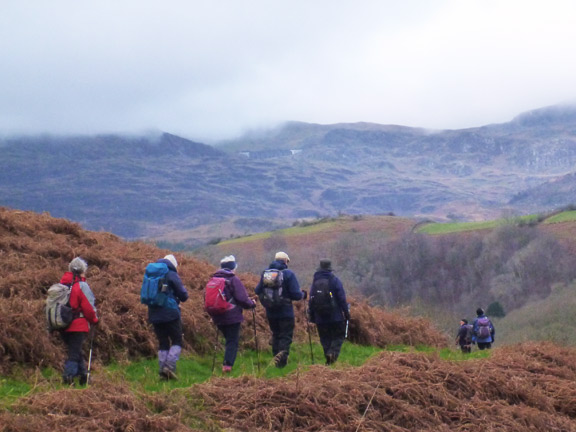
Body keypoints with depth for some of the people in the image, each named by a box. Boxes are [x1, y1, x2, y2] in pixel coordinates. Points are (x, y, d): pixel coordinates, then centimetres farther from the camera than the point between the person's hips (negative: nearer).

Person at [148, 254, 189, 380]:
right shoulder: (172, 275, -6)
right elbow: (183, 295, -6)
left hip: (154, 315, 6)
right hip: (170, 314, -6)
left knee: (163, 343, 10)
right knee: (177, 341, 2)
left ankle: (163, 371, 4)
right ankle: (170, 365, -16)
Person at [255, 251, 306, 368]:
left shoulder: (265, 273, 2)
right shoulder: (289, 274, -9)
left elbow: (257, 290, 7)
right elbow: (296, 294, -13)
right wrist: (303, 295, 9)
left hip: (270, 312, 4)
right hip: (286, 312, -4)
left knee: (276, 335, 17)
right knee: (286, 335, -1)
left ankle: (277, 355, 14)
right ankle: (283, 352, -26)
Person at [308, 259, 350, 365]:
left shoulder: (315, 282, 6)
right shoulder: (335, 280, -5)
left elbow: (311, 300, 9)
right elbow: (342, 298, -7)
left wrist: (311, 316, 15)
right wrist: (346, 312, -1)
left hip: (320, 317, 3)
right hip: (335, 316, -3)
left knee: (325, 339, 10)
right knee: (338, 336, 4)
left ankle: (328, 359, 3)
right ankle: (333, 352, -19)